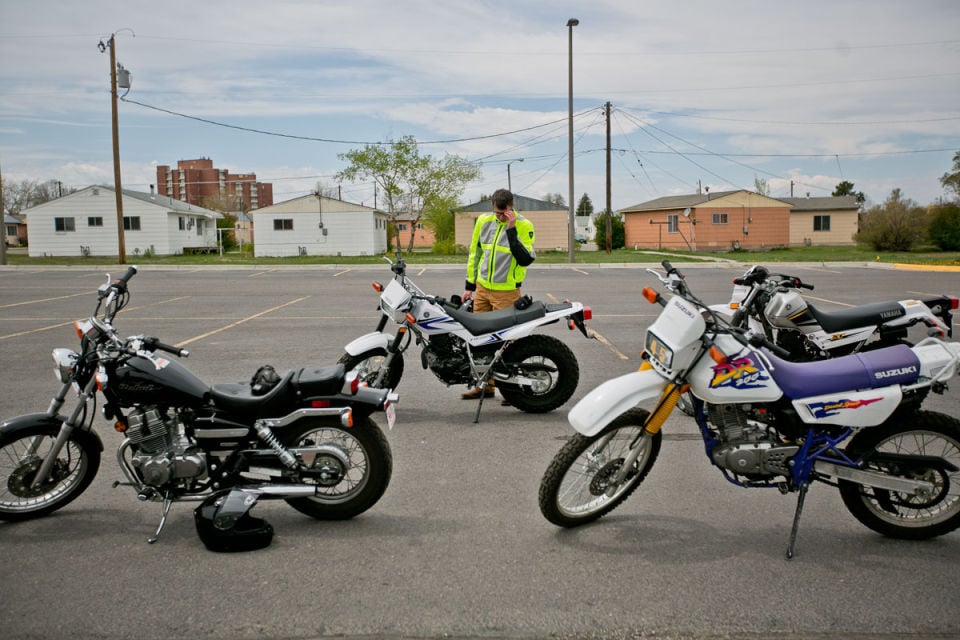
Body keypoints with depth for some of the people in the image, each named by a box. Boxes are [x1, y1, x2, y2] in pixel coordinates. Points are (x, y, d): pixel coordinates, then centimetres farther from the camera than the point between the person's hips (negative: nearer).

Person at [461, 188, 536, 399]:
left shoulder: (523, 225, -9)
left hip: (507, 293, -5)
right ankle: (485, 384, 22)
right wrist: (469, 285, 13)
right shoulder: (483, 221, 5)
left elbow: (526, 260, -21)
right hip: (482, 289, 6)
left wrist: (512, 230, -24)